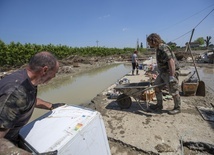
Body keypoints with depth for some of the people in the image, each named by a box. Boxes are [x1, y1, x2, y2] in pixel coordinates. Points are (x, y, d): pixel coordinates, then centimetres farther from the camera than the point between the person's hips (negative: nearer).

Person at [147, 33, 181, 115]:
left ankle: (177, 108, 22)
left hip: (170, 72, -10)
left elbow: (171, 61, -27)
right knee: (156, 87, 10)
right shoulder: (158, 49, 11)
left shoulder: (163, 48, -20)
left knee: (173, 91, 2)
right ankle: (159, 105, 23)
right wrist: (160, 72, 23)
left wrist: (172, 76, -30)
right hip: (163, 72, 10)